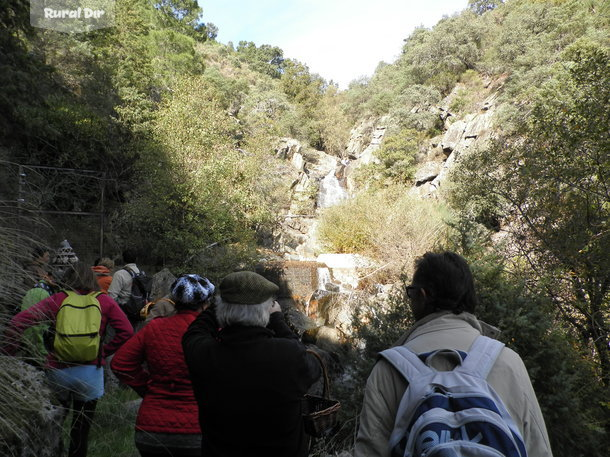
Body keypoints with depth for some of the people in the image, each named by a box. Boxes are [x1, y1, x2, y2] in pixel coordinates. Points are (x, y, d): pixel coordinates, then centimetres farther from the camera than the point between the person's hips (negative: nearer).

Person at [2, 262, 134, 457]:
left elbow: (17, 322, -6)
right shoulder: (104, 301, 2)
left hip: (57, 371, 0)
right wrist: (105, 351, 5)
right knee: (81, 431, 14)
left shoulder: (56, 300, 1)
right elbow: (126, 331, -5)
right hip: (90, 372, 0)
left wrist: (8, 353, 5)